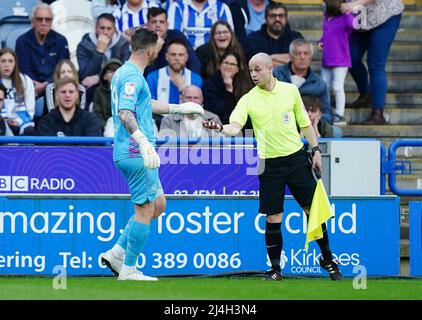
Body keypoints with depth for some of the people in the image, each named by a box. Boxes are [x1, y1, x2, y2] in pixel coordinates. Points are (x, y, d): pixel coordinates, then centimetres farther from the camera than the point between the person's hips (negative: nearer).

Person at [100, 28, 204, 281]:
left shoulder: (124, 73, 18)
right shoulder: (132, 76, -15)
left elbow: (147, 105, 33)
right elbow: (124, 112, -28)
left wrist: (180, 108, 41)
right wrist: (143, 142, -39)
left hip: (135, 153, 10)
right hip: (136, 154, -10)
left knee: (158, 203, 15)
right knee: (145, 209, -4)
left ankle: (117, 253, 14)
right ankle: (128, 269, 1)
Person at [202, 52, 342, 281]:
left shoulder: (290, 90, 3)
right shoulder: (248, 100, -3)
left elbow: (305, 123, 12)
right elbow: (235, 127, -18)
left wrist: (315, 150, 7)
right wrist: (220, 128, -39)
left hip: (297, 157, 1)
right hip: (269, 164, -1)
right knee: (273, 217, -3)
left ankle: (327, 259, 20)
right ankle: (275, 268, 9)